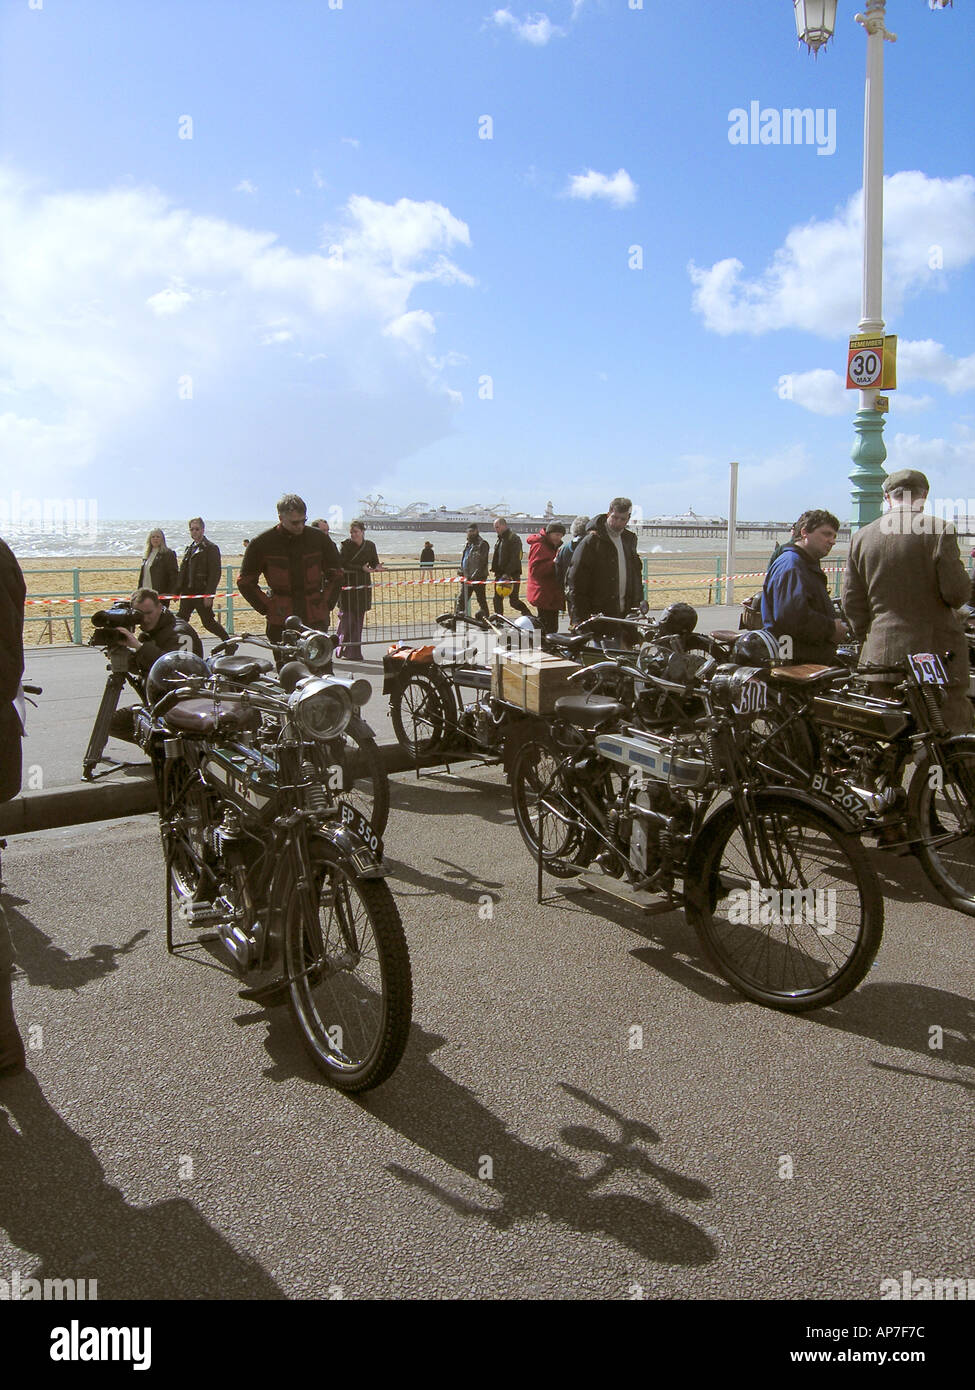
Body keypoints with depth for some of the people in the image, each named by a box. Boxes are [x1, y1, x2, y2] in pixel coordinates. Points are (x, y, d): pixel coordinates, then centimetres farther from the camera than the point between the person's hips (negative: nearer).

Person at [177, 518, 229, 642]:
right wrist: (178, 591, 13)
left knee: (208, 622, -2)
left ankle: (228, 640, 15)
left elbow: (215, 573, -14)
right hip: (187, 592, 7)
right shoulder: (189, 548, 17)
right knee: (181, 620, 2)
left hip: (202, 593, -7)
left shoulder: (211, 548, -7)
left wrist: (209, 594, -20)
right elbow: (183, 572, 19)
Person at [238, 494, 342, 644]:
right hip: (280, 623, -1)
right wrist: (266, 609, 1)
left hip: (316, 620, 1)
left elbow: (336, 574, 18)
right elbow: (245, 582, 9)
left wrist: (325, 604, 8)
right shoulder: (261, 543, 0)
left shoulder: (319, 538, 5)